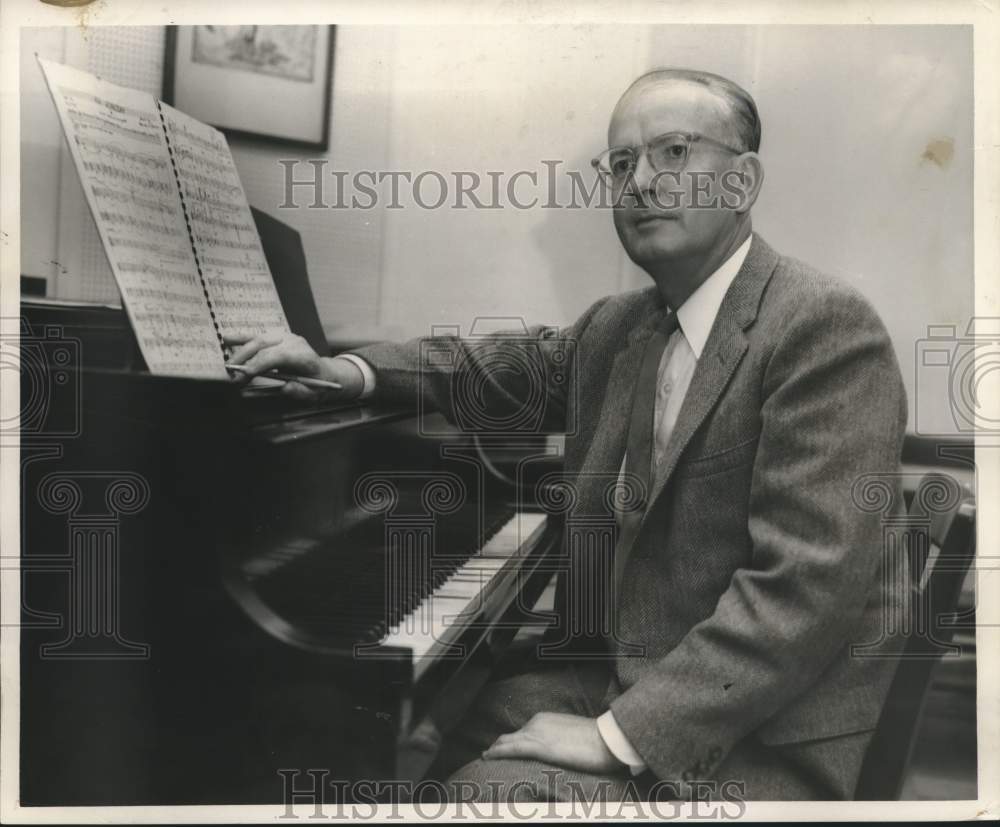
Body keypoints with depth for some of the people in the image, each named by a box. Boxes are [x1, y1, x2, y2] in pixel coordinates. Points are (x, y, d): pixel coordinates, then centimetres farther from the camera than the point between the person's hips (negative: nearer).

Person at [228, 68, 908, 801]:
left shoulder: (829, 327, -15)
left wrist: (621, 736, -25)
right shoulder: (616, 327, 7)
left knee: (486, 782, -19)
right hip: (615, 679, 6)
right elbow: (493, 365, 22)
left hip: (750, 738, -6)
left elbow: (810, 583, -23)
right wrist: (349, 370, 5)